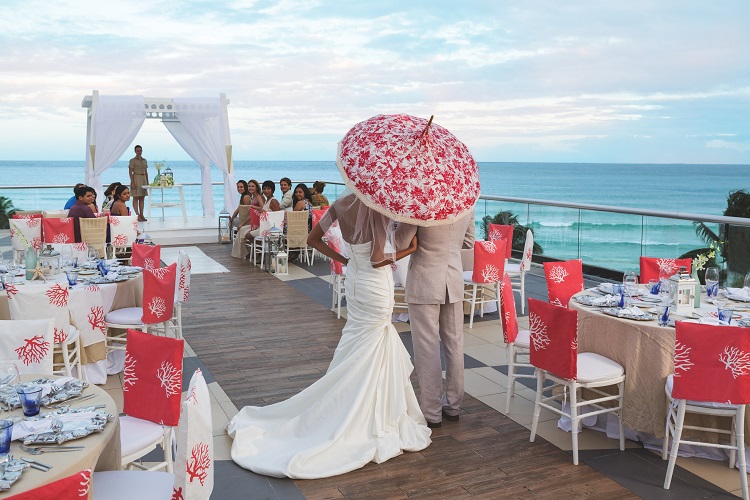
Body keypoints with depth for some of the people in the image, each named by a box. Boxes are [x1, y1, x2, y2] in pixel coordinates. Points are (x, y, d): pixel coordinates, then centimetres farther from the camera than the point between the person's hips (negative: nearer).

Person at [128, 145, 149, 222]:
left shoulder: (144, 160, 13)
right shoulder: (132, 160, -5)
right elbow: (130, 172, -8)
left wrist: (147, 182, 12)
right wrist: (132, 182, -16)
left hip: (143, 179, 6)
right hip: (136, 179, -6)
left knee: (142, 198, 7)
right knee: (136, 198, -4)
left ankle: (141, 215, 12)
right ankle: (137, 216, -3)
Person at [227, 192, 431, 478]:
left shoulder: (341, 205, -2)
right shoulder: (379, 208, -21)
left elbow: (313, 239, 6)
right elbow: (377, 260, -23)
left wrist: (343, 260, 10)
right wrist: (408, 250, -9)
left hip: (354, 281, 7)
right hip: (376, 286, -6)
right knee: (365, 356, 4)